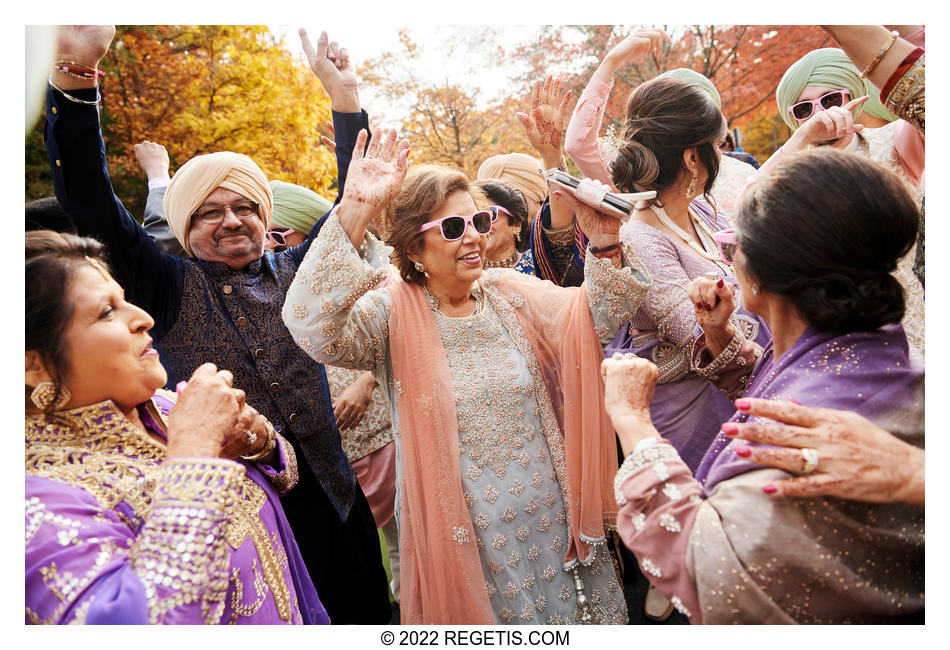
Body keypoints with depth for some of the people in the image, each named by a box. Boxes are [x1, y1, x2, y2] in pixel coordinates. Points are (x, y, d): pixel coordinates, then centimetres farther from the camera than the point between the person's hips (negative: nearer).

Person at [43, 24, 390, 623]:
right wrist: (75, 73, -21)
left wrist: (346, 97, -4)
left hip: (328, 500, 3)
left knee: (362, 613, 14)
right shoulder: (171, 288, -1)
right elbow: (92, 205, -11)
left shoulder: (296, 273, 6)